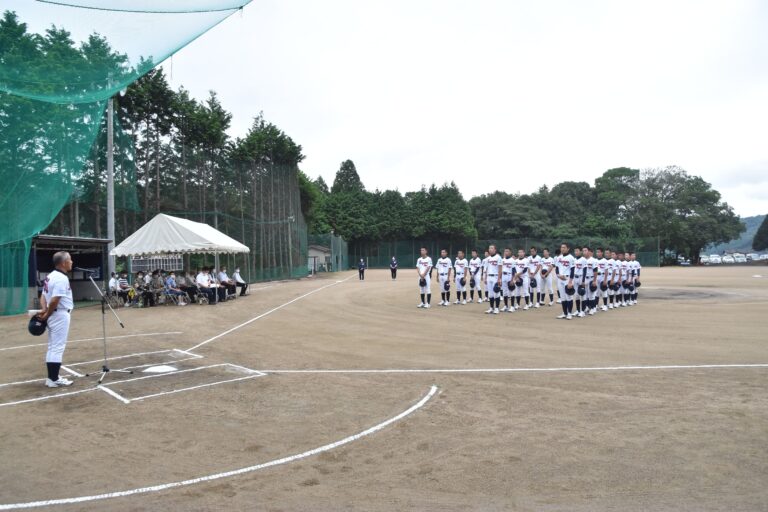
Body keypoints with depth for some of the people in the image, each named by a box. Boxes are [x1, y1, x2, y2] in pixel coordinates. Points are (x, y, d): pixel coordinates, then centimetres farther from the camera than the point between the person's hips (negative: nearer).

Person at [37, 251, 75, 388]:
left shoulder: (50, 276, 13)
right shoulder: (62, 278, -19)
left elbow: (43, 296, 13)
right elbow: (54, 301, -24)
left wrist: (44, 311, -1)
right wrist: (47, 314, -11)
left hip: (53, 316, 10)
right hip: (60, 315, -10)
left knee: (52, 347, 14)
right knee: (58, 347, -4)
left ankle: (52, 377, 21)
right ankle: (54, 379, 0)